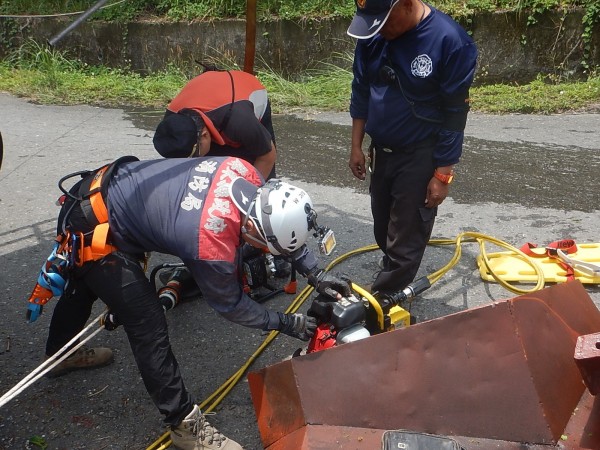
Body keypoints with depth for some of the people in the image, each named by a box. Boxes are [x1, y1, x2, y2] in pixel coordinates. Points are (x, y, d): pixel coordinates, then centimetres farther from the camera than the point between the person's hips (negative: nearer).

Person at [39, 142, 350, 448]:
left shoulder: (242, 170, -20)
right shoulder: (213, 247, -36)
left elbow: (283, 224, 0)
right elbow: (230, 305, -13)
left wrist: (315, 274, 0)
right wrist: (286, 324, -4)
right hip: (94, 232, -9)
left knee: (83, 286, 32)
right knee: (148, 328, -5)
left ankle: (60, 354, 61)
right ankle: (185, 424, 11)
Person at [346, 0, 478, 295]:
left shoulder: (450, 41, -22)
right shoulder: (372, 33, -6)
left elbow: (454, 115, -16)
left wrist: (443, 175, -14)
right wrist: (356, 145, 8)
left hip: (420, 158, -6)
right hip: (380, 151, 6)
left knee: (405, 243, 4)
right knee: (383, 232, 20)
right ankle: (393, 281, 43)